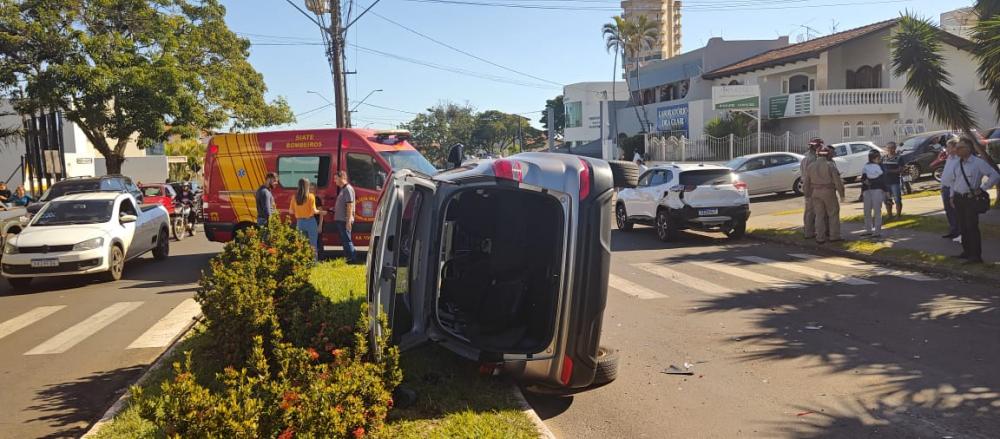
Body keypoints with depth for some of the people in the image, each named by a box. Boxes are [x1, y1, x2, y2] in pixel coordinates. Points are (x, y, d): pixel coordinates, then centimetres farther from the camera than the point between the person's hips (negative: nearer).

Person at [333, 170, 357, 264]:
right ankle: (347, 258, 18)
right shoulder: (342, 189, 17)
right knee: (343, 240, 13)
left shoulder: (348, 189, -14)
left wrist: (348, 221, -23)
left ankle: (351, 259, -5)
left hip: (344, 221, -10)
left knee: (347, 240, -8)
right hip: (339, 220, 10)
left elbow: (350, 205, -20)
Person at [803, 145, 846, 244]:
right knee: (833, 214, 9)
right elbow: (837, 181, -11)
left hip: (816, 193, 4)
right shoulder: (830, 165, -9)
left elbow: (806, 182, 7)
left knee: (819, 215, 7)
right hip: (829, 193, -4)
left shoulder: (811, 166, 3)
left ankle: (820, 238, 5)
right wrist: (841, 194, -2)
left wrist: (808, 194, 17)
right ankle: (834, 236, 9)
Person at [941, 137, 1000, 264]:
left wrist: (982, 189, -10)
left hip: (971, 199, -6)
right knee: (962, 226, 12)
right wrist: (952, 196, 9)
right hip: (958, 199, 6)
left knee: (972, 227, -8)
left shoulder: (978, 163, -8)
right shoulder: (956, 164, 9)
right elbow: (952, 180, 16)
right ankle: (967, 251, 23)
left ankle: (976, 256, -3)